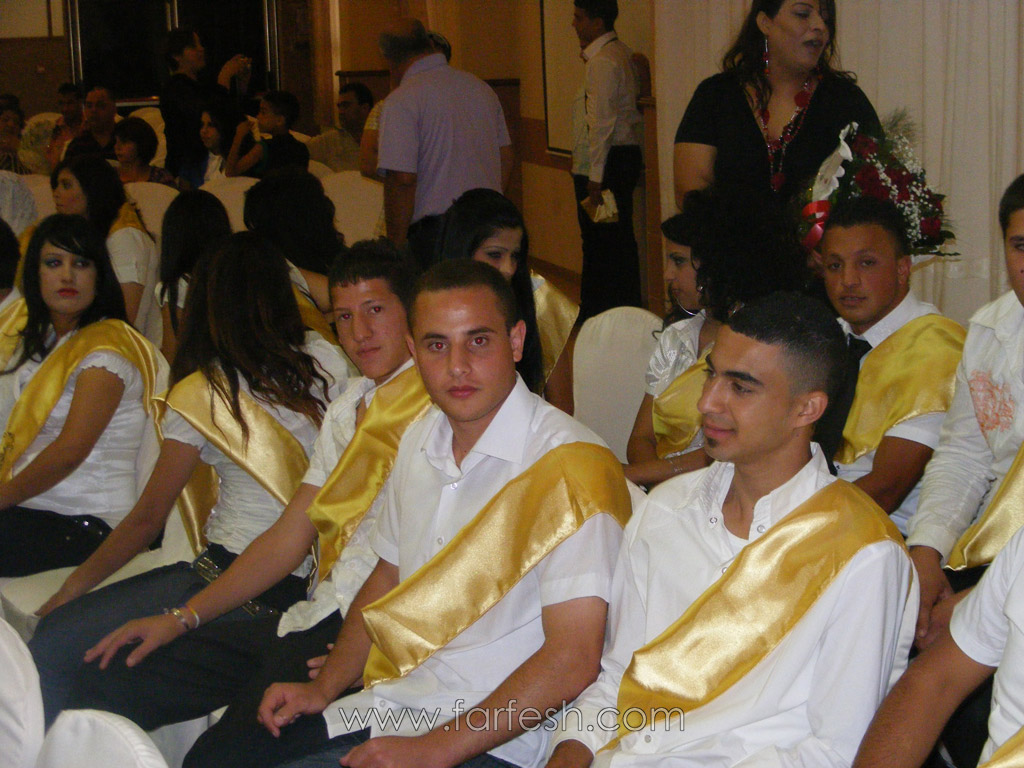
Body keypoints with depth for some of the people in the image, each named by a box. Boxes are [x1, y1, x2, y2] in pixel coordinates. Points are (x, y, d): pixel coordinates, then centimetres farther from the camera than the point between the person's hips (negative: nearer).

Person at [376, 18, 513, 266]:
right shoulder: (481, 87, 13)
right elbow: (506, 160, 18)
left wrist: (396, 247, -11)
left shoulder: (401, 101, -9)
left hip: (434, 233, -7)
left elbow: (401, 179, -16)